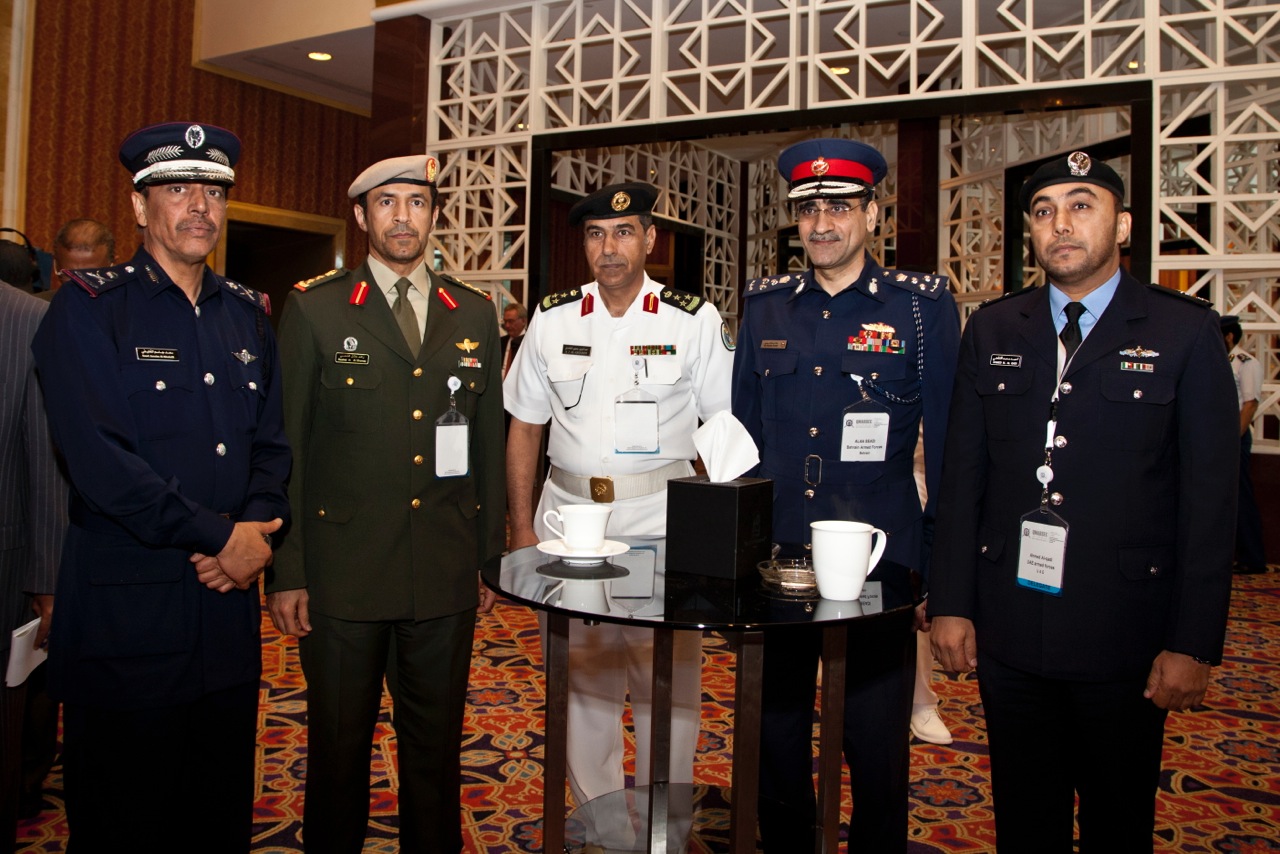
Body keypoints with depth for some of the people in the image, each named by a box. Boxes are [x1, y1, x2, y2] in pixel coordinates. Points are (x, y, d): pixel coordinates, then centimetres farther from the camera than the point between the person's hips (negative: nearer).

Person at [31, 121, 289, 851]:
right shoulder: (89, 307, -6)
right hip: (124, 607, -4)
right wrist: (220, 537, -15)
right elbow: (100, 459, -16)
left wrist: (258, 530, -8)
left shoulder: (249, 315, 11)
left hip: (229, 601, 5)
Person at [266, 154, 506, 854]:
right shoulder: (313, 308, 0)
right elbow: (285, 445, -1)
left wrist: (490, 558, 8)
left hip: (446, 578, 2)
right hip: (343, 572, -2)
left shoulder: (474, 314, 9)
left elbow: (489, 445, 10)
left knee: (436, 743, 14)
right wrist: (285, 571, -5)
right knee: (338, 746, 11)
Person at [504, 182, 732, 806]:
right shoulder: (551, 321, 5)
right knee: (580, 681, 12)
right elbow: (524, 427, 10)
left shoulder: (694, 322, -1)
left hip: (664, 521, -2)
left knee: (668, 684, 5)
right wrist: (521, 528, 5)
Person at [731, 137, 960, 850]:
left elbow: (947, 441, -1)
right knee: (775, 737, 15)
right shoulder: (766, 305, 7)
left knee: (878, 750, 10)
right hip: (774, 554, 3)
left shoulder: (924, 305, -2)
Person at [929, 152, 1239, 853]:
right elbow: (961, 475, 5)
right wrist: (950, 603, 1)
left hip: (1123, 637, -2)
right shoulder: (991, 331, 6)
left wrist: (1194, 642, -8)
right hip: (1009, 630, 2)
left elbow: (1209, 497, -5)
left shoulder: (1186, 332, -3)